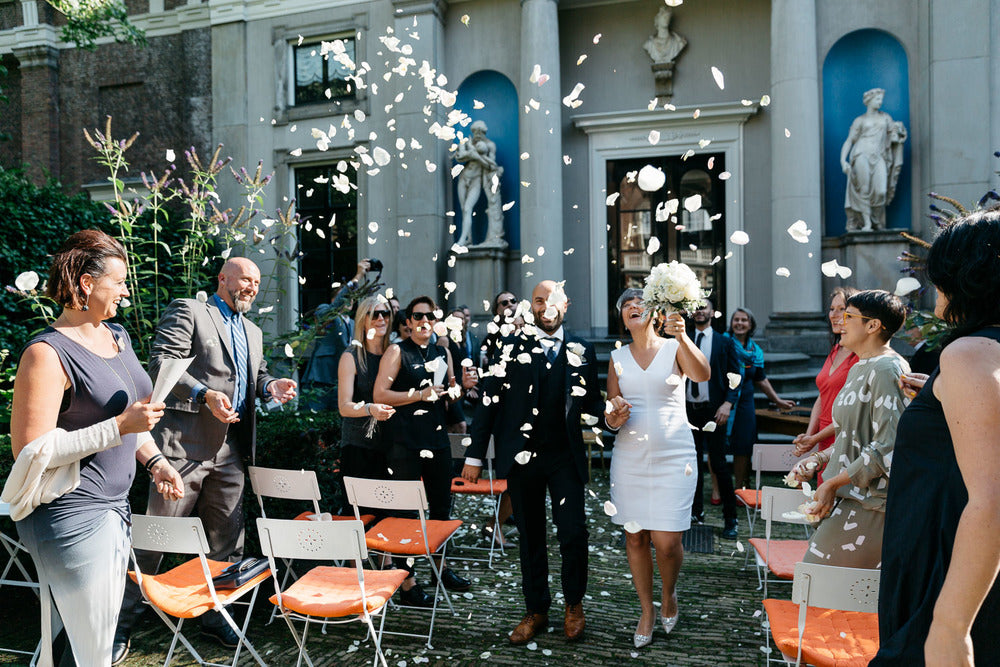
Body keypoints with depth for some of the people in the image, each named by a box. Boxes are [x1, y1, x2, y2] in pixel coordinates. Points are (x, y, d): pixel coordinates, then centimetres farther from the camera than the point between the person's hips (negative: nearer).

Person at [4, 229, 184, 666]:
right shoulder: (47, 353, -17)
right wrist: (120, 426, -24)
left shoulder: (117, 337, 10)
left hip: (115, 508, 8)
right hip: (71, 515, -8)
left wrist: (155, 461, 8)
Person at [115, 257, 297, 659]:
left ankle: (215, 616, 28)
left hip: (230, 451, 7)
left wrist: (271, 386, 0)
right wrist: (205, 394, -25)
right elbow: (161, 362, -13)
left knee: (226, 542, 13)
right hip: (185, 444, -7)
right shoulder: (188, 311, -3)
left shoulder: (253, 332, 21)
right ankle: (119, 624, 18)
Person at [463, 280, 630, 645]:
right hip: (521, 456, 0)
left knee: (573, 533, -4)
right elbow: (488, 401, 0)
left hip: (565, 455, 0)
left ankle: (574, 603, 24)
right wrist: (475, 456, -2)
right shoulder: (510, 347, 2)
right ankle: (536, 610, 30)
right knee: (530, 537, 11)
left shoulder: (581, 350, 7)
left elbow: (591, 397, 11)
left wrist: (609, 416, -13)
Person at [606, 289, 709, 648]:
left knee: (667, 541, -5)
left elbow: (703, 375, -21)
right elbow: (611, 406, 12)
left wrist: (683, 337, -36)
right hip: (629, 457, 3)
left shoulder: (674, 348, -1)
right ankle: (647, 611, 27)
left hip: (673, 457, -3)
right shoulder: (617, 357, 8)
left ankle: (669, 593, 28)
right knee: (635, 537, 6)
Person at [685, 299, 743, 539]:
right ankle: (696, 511, 22)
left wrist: (727, 403, -14)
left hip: (713, 411, -3)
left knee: (718, 463, -4)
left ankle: (730, 518, 6)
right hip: (689, 409, 3)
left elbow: (736, 376, -1)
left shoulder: (724, 343, 3)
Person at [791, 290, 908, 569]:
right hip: (849, 499, 10)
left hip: (867, 507, -9)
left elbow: (887, 449, -21)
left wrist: (832, 484, -16)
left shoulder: (886, 370, -15)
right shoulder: (859, 368, 16)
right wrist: (819, 459, 9)